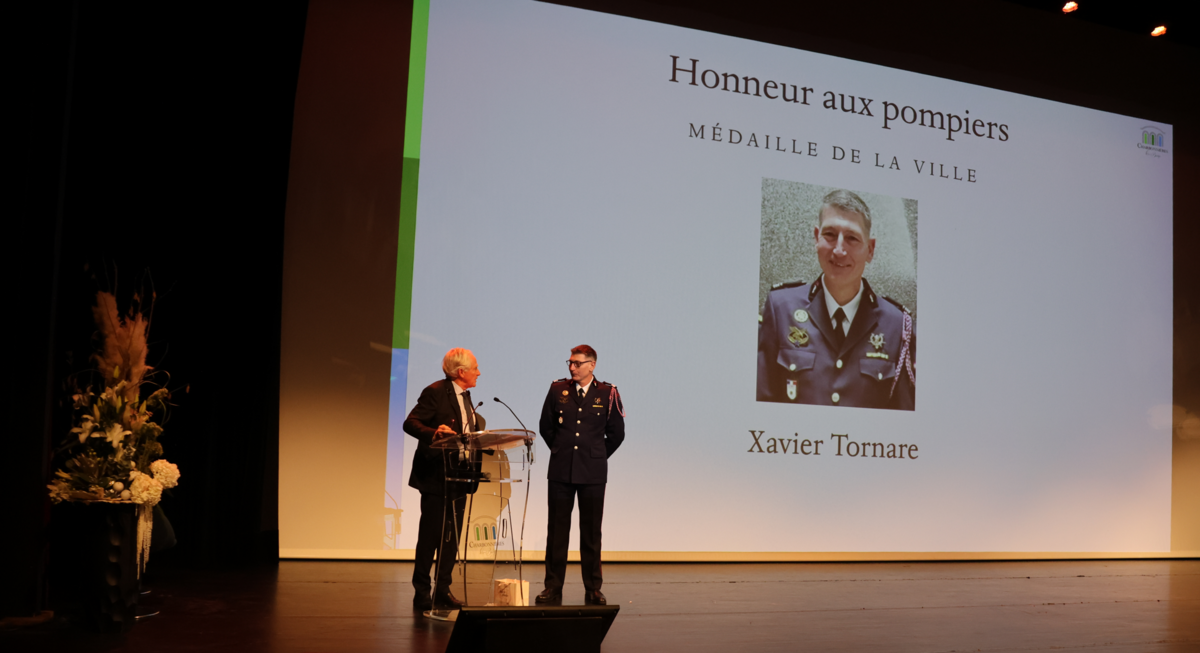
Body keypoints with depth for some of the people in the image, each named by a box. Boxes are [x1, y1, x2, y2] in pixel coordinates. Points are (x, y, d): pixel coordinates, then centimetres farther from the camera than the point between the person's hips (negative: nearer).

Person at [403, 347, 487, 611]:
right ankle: (421, 592, 8)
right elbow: (410, 423, -19)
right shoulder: (435, 392, -11)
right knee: (430, 535, -1)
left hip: (459, 476, 8)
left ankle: (442, 590, 17)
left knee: (452, 536, 9)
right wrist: (434, 433, -35)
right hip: (436, 475, -8)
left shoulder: (465, 396, 15)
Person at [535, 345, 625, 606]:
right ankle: (553, 588, 9)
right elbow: (545, 426, 14)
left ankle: (593, 590, 11)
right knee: (557, 531, 3)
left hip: (593, 474, -1)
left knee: (591, 533, 4)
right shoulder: (557, 390, 5)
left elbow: (616, 434, 8)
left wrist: (597, 457, 9)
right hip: (561, 471, 1)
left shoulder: (608, 394, 1)